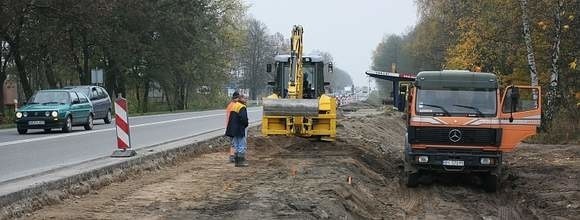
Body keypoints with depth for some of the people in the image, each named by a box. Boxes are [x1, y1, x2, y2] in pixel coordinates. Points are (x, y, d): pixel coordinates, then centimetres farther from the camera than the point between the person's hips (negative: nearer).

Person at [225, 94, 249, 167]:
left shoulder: (233, 106, 13)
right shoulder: (242, 107, -15)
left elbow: (230, 118, 16)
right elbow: (244, 118, -24)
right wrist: (246, 124, -6)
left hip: (234, 129, 9)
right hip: (240, 129, -9)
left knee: (237, 146, 15)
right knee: (242, 146, -2)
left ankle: (236, 161, 17)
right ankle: (241, 161, -2)